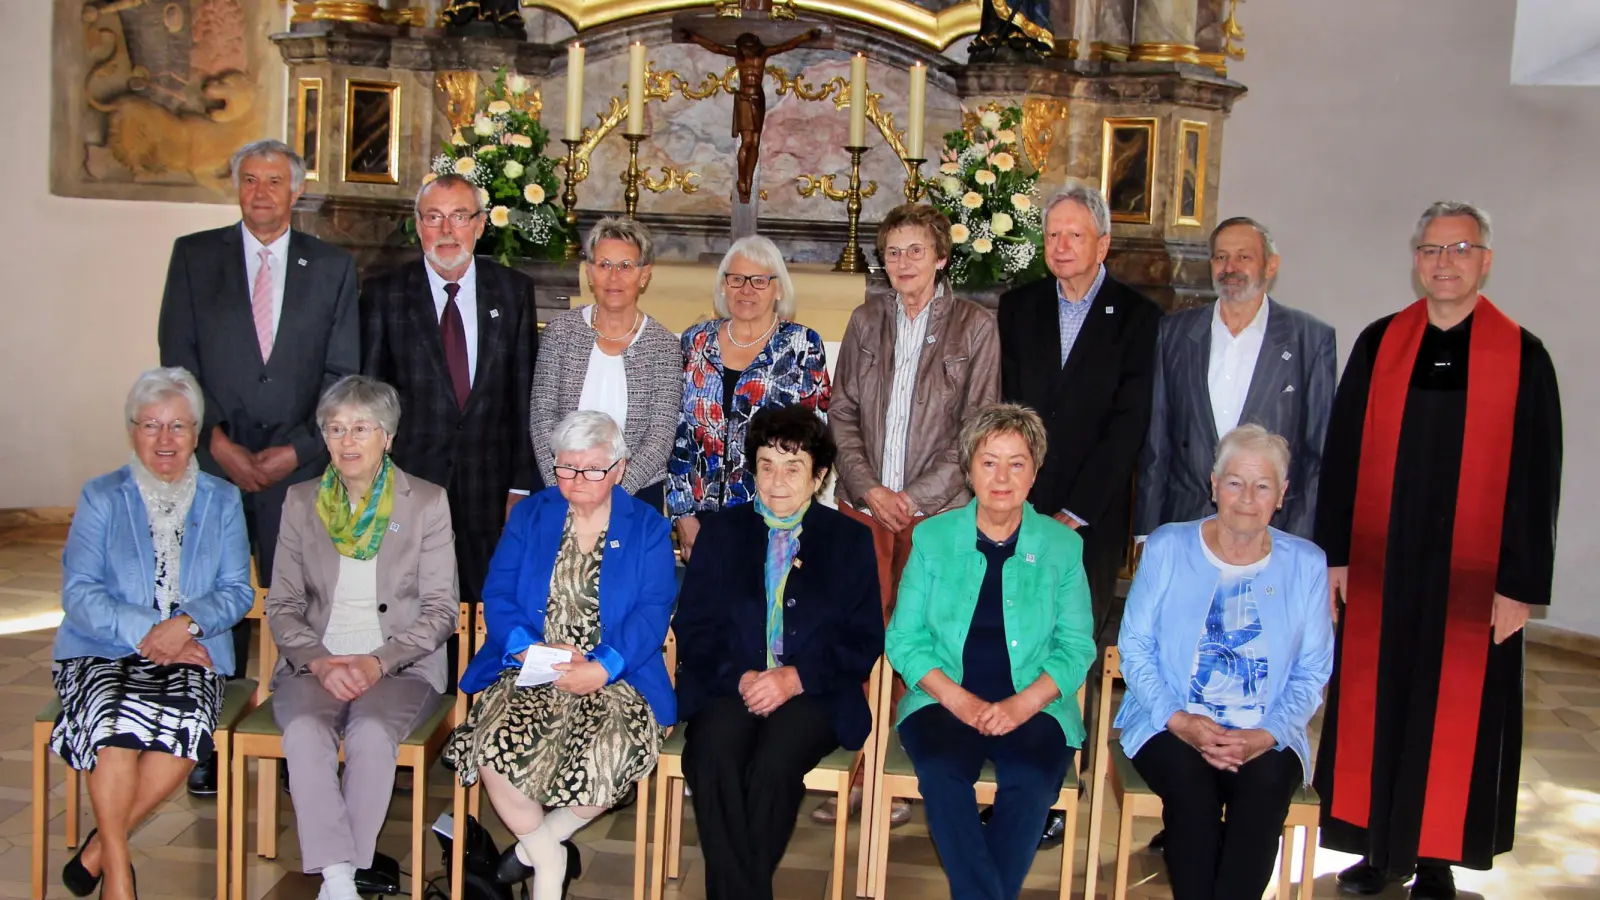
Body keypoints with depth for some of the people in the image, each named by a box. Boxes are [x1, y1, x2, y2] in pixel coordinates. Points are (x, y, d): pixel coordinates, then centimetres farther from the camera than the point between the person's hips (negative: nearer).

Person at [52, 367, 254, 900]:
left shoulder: (222, 502, 15)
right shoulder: (101, 497, 12)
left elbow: (237, 591, 6)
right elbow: (78, 592, 0)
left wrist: (186, 623, -14)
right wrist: (145, 632, -14)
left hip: (192, 655, 1)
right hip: (102, 653, 0)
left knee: (185, 723, -32)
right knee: (114, 721, -33)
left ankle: (99, 849, -13)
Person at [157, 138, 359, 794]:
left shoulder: (332, 267, 9)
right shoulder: (194, 255, 9)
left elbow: (341, 374, 4)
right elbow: (178, 359, 3)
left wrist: (296, 450, -7)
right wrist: (217, 443, -8)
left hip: (298, 464, 0)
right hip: (213, 461, 1)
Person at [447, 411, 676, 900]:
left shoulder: (648, 528, 8)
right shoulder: (529, 515, 14)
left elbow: (651, 614, -3)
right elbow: (498, 595, 4)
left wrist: (601, 668, -21)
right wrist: (532, 648, -17)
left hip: (613, 677, -1)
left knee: (610, 754, -31)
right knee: (495, 743, -29)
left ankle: (537, 842, -1)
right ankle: (549, 860, -4)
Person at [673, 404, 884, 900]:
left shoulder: (850, 539, 10)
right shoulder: (721, 531, 14)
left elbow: (864, 642, 4)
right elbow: (692, 630, 7)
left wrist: (796, 678, -12)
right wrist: (739, 678, -12)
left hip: (812, 694, -1)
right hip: (729, 688, 1)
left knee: (772, 766, -32)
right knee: (712, 759, -31)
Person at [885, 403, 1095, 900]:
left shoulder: (1062, 546, 7)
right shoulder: (933, 537, 7)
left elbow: (1077, 647, 4)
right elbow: (903, 638, 3)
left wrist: (1023, 703, -13)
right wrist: (957, 698, -12)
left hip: (1034, 706, 0)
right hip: (944, 700, 0)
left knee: (1030, 781, -30)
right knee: (941, 771, -30)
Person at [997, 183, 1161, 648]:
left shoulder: (1138, 316, 0)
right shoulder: (1017, 306, 9)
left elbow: (1128, 424, -6)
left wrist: (1074, 514, -10)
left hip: (1093, 520, -2)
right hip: (1017, 509, 3)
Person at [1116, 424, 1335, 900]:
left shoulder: (1306, 564, 7)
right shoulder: (1167, 547, 3)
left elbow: (1312, 671, 5)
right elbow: (1134, 645, 2)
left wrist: (1267, 735, -12)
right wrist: (1178, 719, -12)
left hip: (1264, 736, 1)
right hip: (1170, 725, -1)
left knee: (1265, 788, -31)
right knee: (1191, 788, -32)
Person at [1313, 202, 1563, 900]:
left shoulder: (1522, 357, -2)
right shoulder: (1378, 344, 3)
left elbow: (1536, 478, -2)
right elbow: (1341, 452, 5)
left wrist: (1521, 582, -6)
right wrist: (1332, 553, 1)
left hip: (1472, 575, -2)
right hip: (1378, 566, 2)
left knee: (1455, 716, 7)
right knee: (1374, 706, 9)